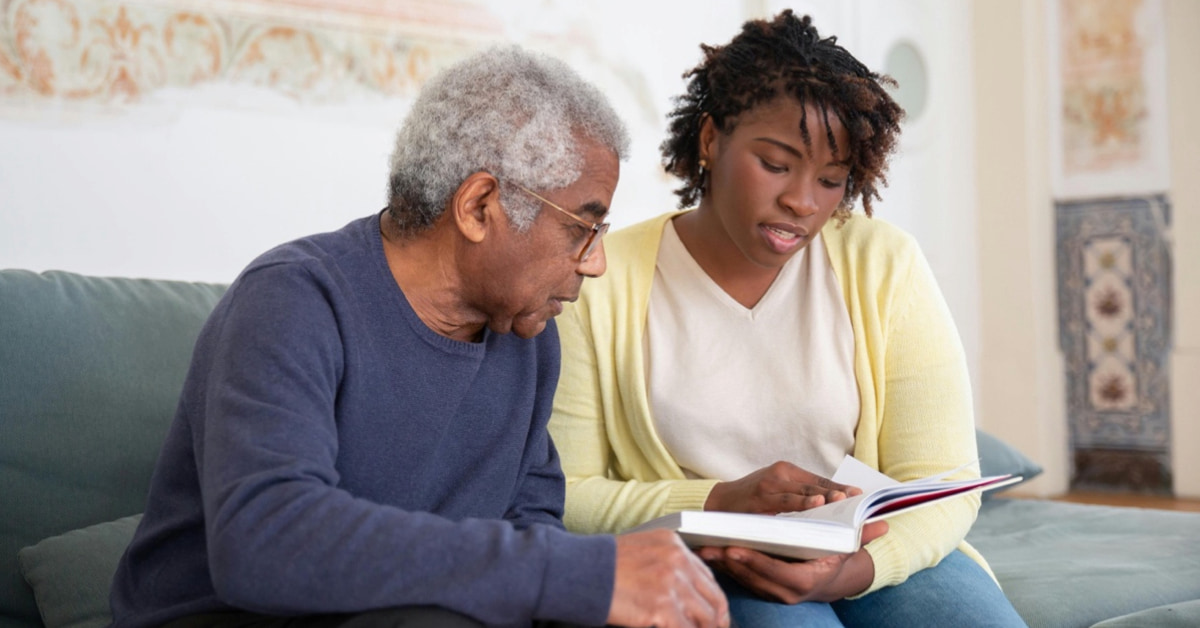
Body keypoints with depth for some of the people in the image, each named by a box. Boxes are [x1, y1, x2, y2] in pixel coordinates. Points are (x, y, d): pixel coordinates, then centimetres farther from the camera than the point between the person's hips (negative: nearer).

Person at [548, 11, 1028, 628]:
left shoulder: (884, 265, 0)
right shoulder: (602, 283, -4)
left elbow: (943, 482, -3)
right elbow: (561, 496, -7)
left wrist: (853, 571, -24)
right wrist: (721, 502, -21)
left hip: (875, 561, 3)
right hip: (706, 568, -3)